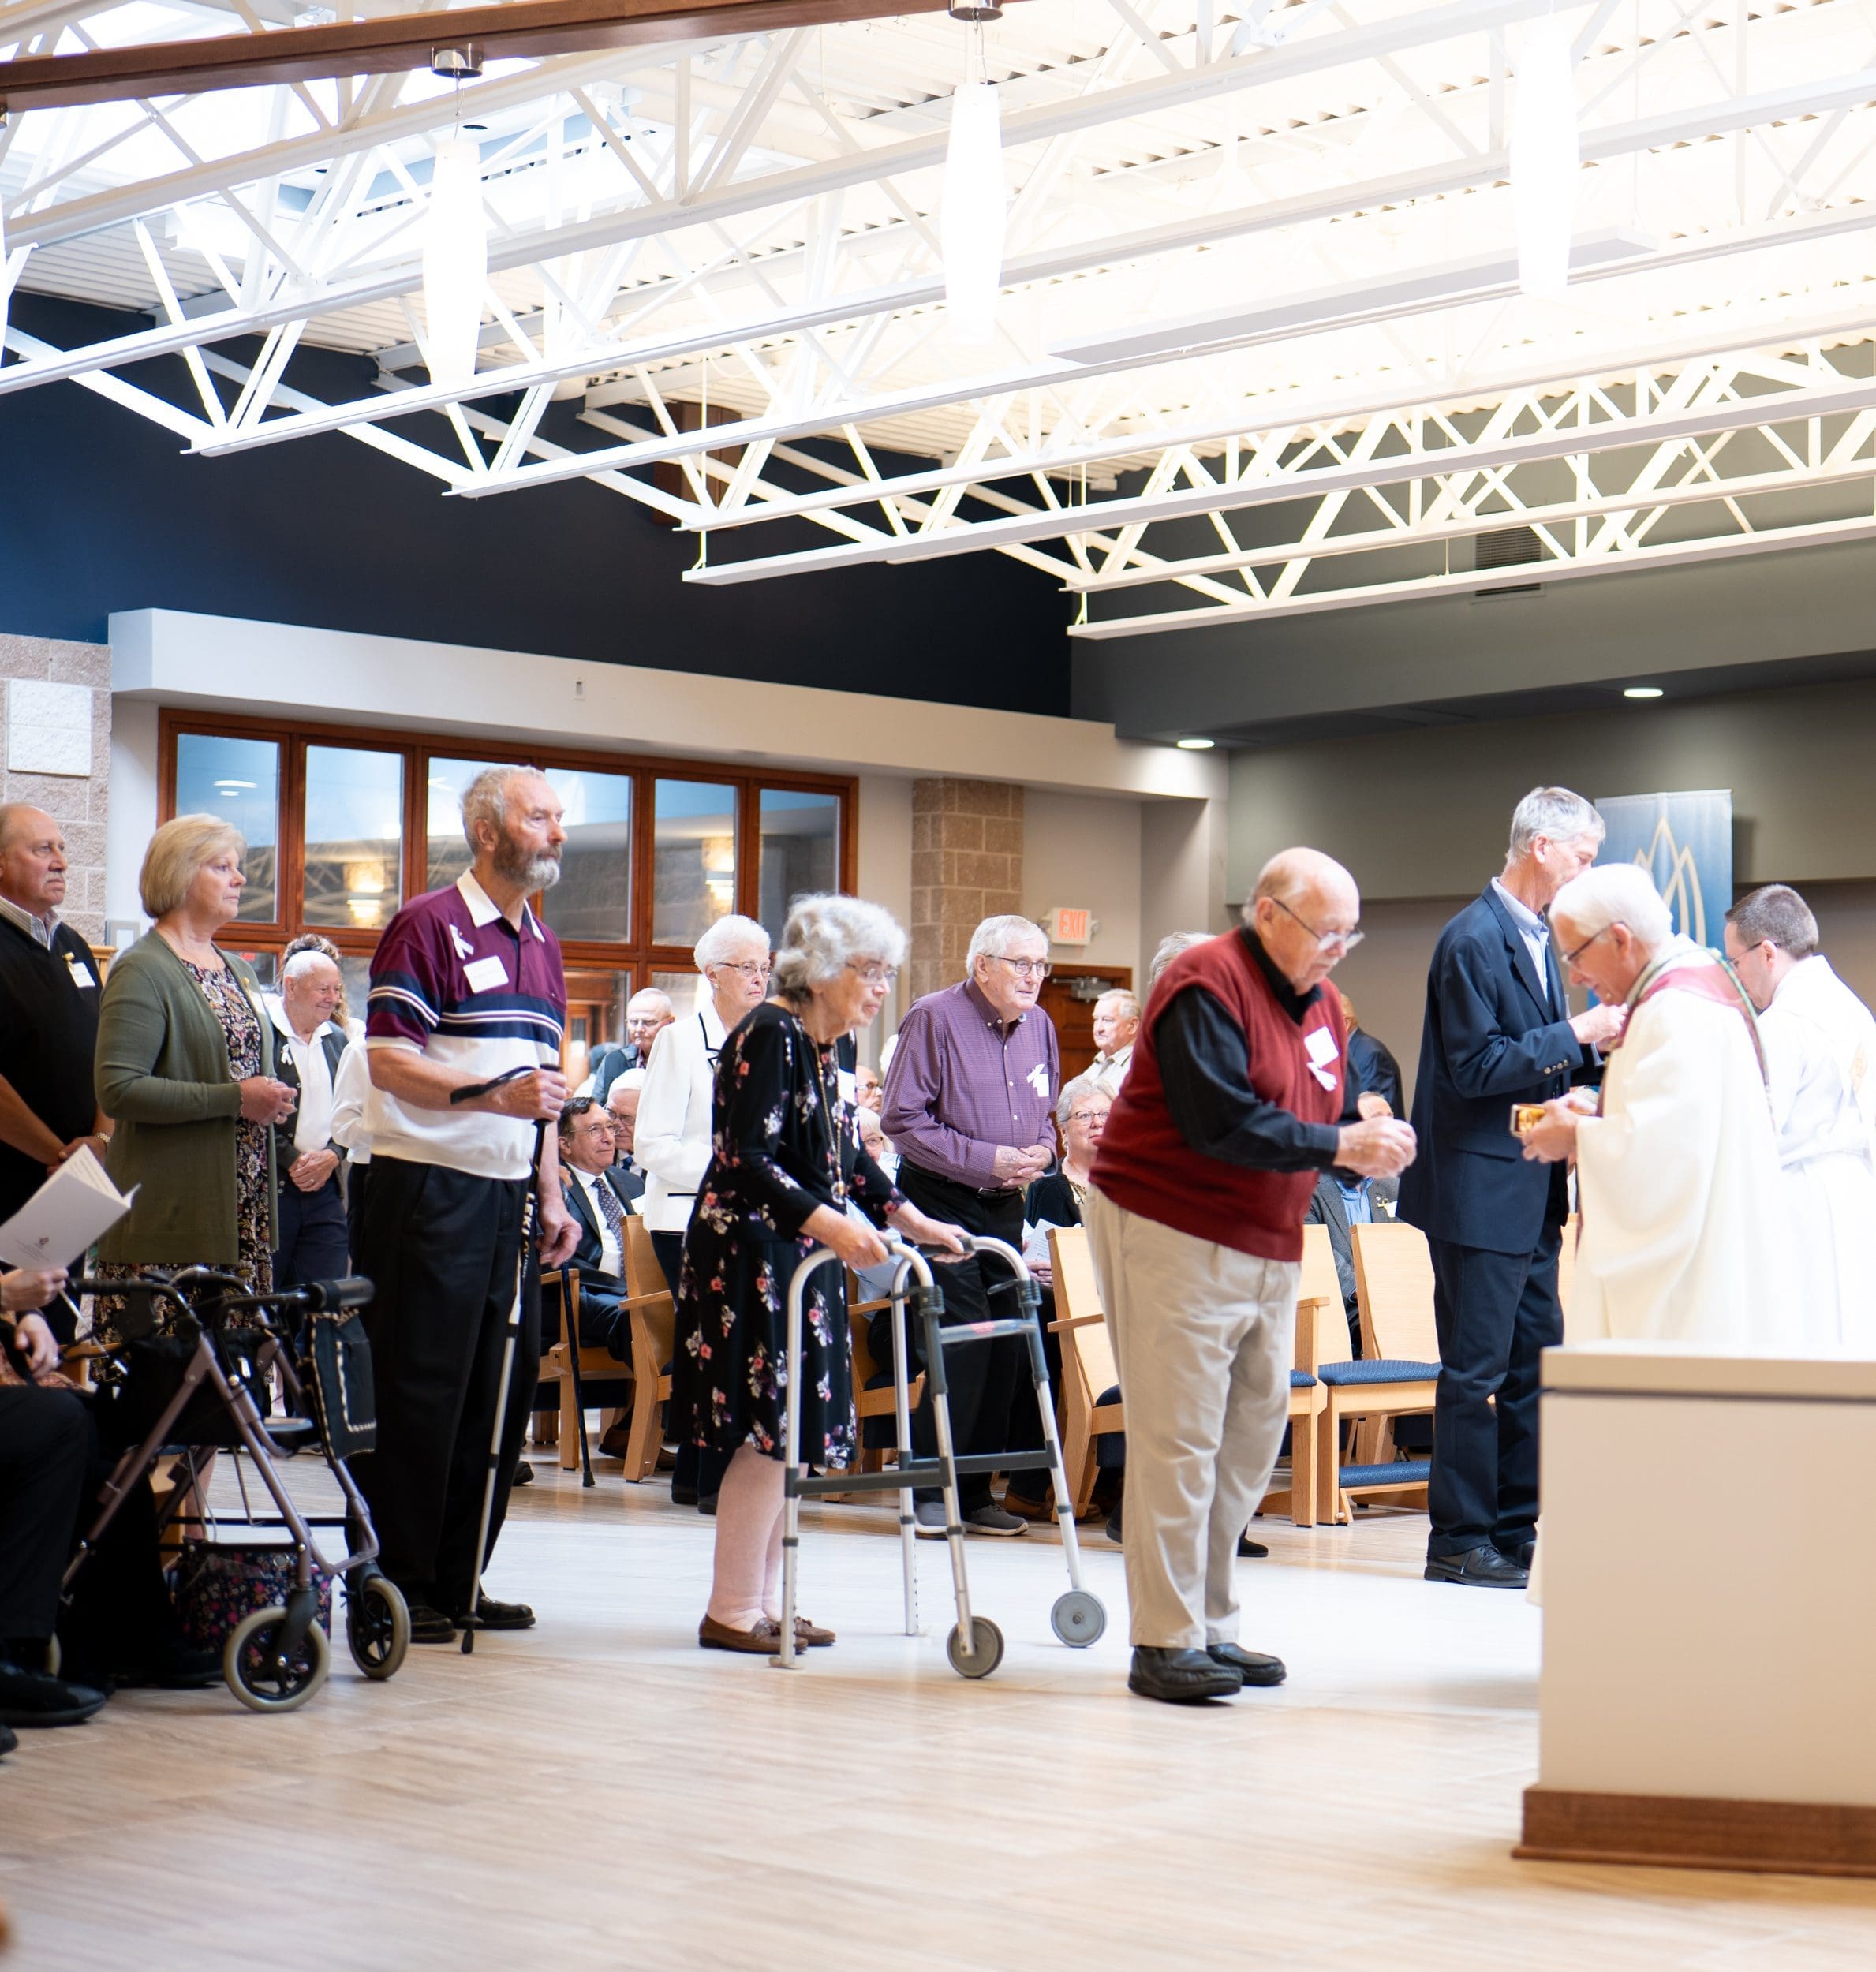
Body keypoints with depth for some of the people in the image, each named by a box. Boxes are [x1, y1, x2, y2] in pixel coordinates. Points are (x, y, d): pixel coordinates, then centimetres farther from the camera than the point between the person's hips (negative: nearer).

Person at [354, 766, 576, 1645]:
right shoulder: (428, 927, -7)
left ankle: (458, 1580, 17)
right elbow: (388, 1061, -15)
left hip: (509, 1197, 8)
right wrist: (492, 1094, -25)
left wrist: (550, 1194, 14)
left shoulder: (542, 947, 18)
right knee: (419, 1395, -4)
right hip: (428, 1190, -8)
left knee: (502, 1391, 8)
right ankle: (399, 1588, 4)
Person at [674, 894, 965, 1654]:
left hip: (799, 1260, 9)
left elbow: (846, 1154, 21)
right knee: (766, 1429, -8)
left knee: (784, 1434, 10)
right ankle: (731, 1611, -1)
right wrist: (830, 1223, -33)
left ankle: (764, 1602, 16)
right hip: (751, 1255, -9)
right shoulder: (769, 1036, -16)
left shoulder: (822, 1047, 12)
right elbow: (747, 1161, -24)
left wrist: (910, 1219, 16)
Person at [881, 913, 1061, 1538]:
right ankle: (929, 1490, -3)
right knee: (964, 1339, -14)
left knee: (1008, 1346, 5)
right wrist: (988, 1159, -19)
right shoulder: (934, 1018, -10)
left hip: (1006, 1205, 7)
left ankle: (974, 1491, 15)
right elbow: (902, 1119, -14)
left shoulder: (1039, 1026, 11)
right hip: (941, 1200, -7)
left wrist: (1040, 1152, -1)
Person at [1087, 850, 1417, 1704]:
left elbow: (1319, 1114, 15)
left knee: (1255, 1430, 11)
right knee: (1178, 1441, -7)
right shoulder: (1207, 986, -14)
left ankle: (1211, 1626, 21)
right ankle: (1165, 1643, -2)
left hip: (1267, 1246, 9)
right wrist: (1338, 1144, -21)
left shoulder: (1319, 1004, 14)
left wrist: (1370, 1140, -7)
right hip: (1172, 1232, -9)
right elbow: (1221, 1122, -23)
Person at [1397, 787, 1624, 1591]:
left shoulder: (1538, 937, 15)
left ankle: (1515, 1533, 19)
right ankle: (1459, 1542, 4)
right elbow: (1476, 1067, -20)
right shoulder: (1474, 939, -15)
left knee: (1534, 1360, 12)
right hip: (1482, 1189, -10)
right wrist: (1575, 1034, -18)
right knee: (1477, 1371, -4)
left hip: (1531, 1191, 10)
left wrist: (1597, 1046, 6)